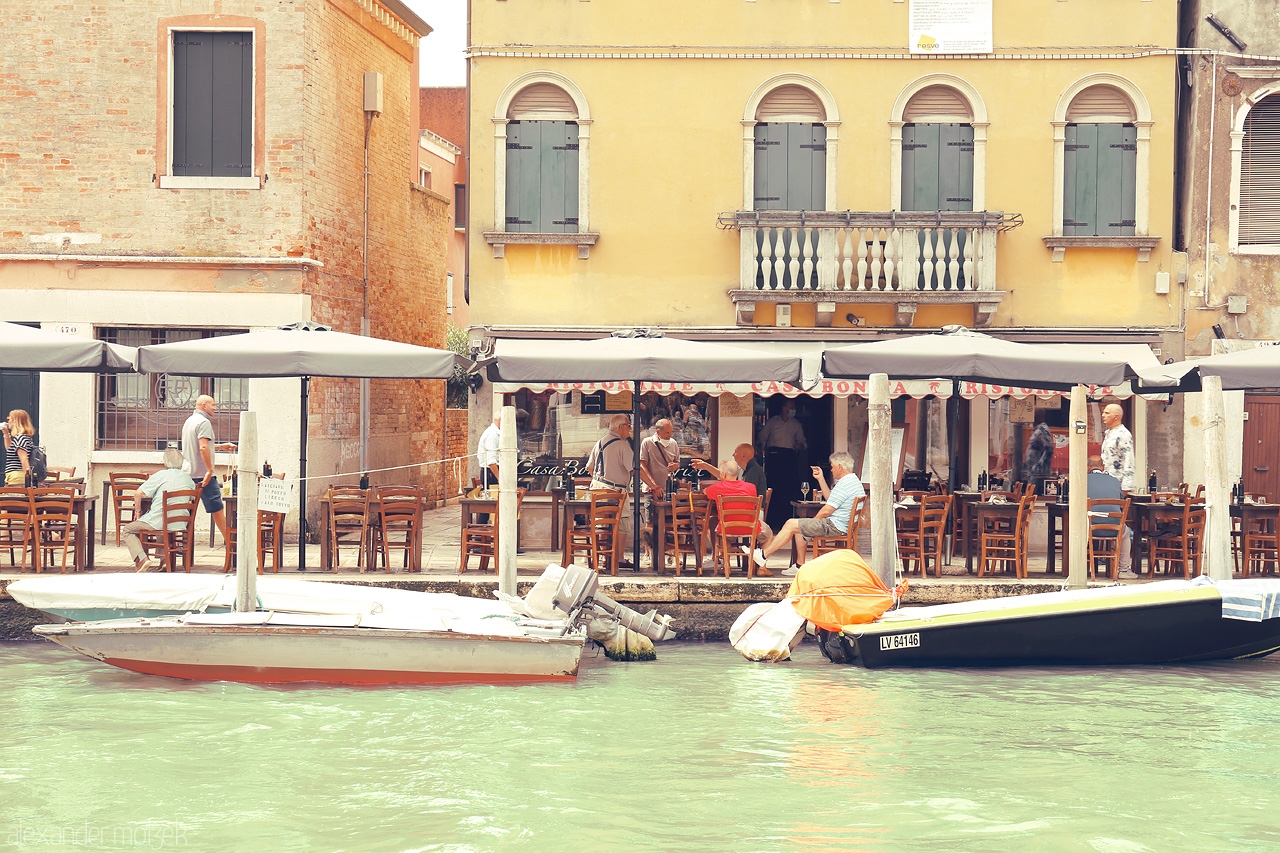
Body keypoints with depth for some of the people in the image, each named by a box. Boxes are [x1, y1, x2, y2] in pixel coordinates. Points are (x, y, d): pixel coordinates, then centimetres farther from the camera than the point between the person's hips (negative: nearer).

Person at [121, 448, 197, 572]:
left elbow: (138, 493, -11)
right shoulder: (188, 478, 7)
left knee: (126, 530, 11)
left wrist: (137, 511, 6)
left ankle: (142, 560, -10)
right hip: (181, 524, 6)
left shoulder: (161, 475, -7)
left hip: (159, 523, -6)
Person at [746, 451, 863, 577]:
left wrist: (813, 520, -3)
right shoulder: (855, 481, 13)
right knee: (799, 528, 22)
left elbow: (827, 511, -20)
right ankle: (800, 566, 20)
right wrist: (821, 479, 18)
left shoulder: (844, 485, -20)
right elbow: (829, 498, 21)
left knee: (791, 525, -6)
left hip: (834, 526, -11)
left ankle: (763, 555, 2)